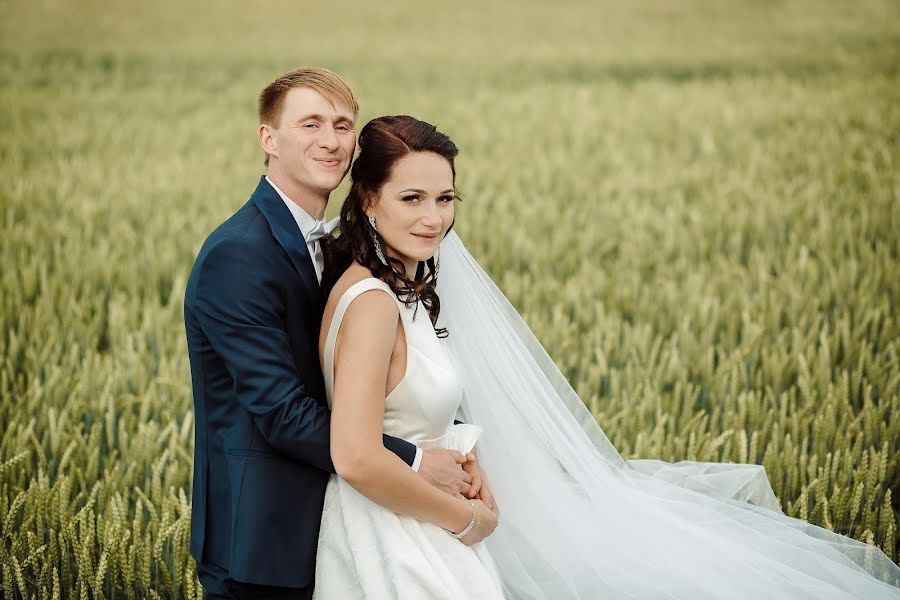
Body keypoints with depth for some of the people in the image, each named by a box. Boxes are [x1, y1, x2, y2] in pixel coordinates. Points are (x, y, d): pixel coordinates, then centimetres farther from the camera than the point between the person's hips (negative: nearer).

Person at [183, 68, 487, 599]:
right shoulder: (236, 256, -19)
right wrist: (414, 462, -21)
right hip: (260, 544, -8)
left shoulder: (331, 246, 10)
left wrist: (453, 445, -11)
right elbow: (281, 411, -23)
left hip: (316, 530, 8)